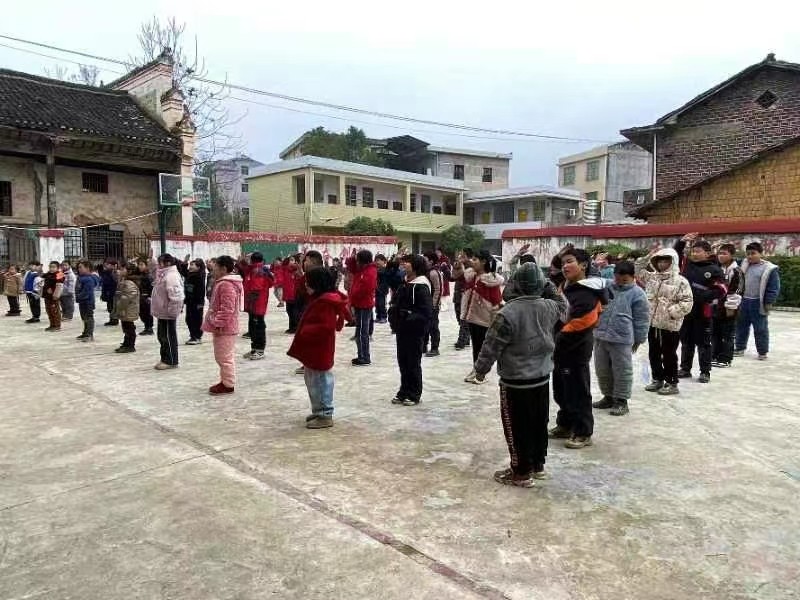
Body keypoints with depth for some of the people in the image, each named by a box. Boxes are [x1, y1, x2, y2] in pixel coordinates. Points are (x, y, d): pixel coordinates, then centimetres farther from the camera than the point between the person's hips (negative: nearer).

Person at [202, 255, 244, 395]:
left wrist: (218, 324, -22)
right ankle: (226, 381, 26)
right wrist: (216, 323, 22)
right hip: (225, 327, 11)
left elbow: (227, 309, -25)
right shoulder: (223, 282, 16)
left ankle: (228, 385, 4)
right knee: (223, 357, 17)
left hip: (224, 328, -11)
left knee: (224, 357, -3)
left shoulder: (226, 285, -20)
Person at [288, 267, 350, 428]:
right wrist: (304, 332, 9)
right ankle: (318, 411, 31)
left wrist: (306, 332, -20)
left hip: (320, 350, -11)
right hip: (313, 349, 11)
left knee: (321, 382, -2)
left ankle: (325, 416, 7)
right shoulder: (319, 298, 12)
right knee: (313, 381, 19)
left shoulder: (326, 301, -21)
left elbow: (326, 326, -27)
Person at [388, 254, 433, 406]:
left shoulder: (421, 287, -16)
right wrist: (394, 316, 2)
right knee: (403, 362, 15)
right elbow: (395, 302, 18)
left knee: (413, 364, 4)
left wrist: (408, 319, -23)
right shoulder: (405, 283, 9)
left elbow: (426, 312, -22)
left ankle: (414, 395, 17)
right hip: (401, 330, 8)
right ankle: (404, 392, 28)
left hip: (414, 332, -8)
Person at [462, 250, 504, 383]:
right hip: (472, 316, 7)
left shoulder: (491, 280, -18)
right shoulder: (470, 274, 3)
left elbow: (496, 301, -17)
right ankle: (475, 370, 31)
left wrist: (496, 321, -16)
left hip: (484, 319, -7)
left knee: (483, 346, 6)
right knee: (475, 344, 18)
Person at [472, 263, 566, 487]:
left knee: (517, 427, 6)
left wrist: (480, 369, -1)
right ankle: (538, 465, 32)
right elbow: (562, 305, 22)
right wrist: (548, 286, 13)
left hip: (516, 381, -6)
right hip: (542, 378, 6)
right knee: (539, 424, 18)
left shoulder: (508, 313, -22)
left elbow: (492, 346, -16)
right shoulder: (549, 307, -4)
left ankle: (522, 472, 14)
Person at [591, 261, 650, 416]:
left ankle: (621, 401, 15)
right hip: (600, 336, 5)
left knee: (622, 371, 3)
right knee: (602, 370, 15)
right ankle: (608, 397, 30)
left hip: (621, 339, -5)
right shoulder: (606, 285, 6)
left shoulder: (637, 294, -6)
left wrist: (639, 339, -1)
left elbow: (642, 319, -3)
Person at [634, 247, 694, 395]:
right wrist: (648, 257, 4)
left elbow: (687, 302, -13)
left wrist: (672, 312, -23)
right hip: (652, 323, 6)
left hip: (670, 326, -6)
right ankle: (658, 379, 29)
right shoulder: (651, 277, 8)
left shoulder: (680, 281, -10)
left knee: (669, 356, 3)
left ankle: (672, 383, 15)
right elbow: (637, 269, 17)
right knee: (653, 354, 15)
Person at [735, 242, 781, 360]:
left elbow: (774, 287, -9)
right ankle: (740, 348, 26)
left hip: (758, 303, -5)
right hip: (744, 301, 5)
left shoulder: (769, 269, -10)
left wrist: (769, 302, -12)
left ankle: (762, 352, 15)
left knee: (760, 328, 4)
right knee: (741, 326, 14)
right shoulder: (744, 265, 4)